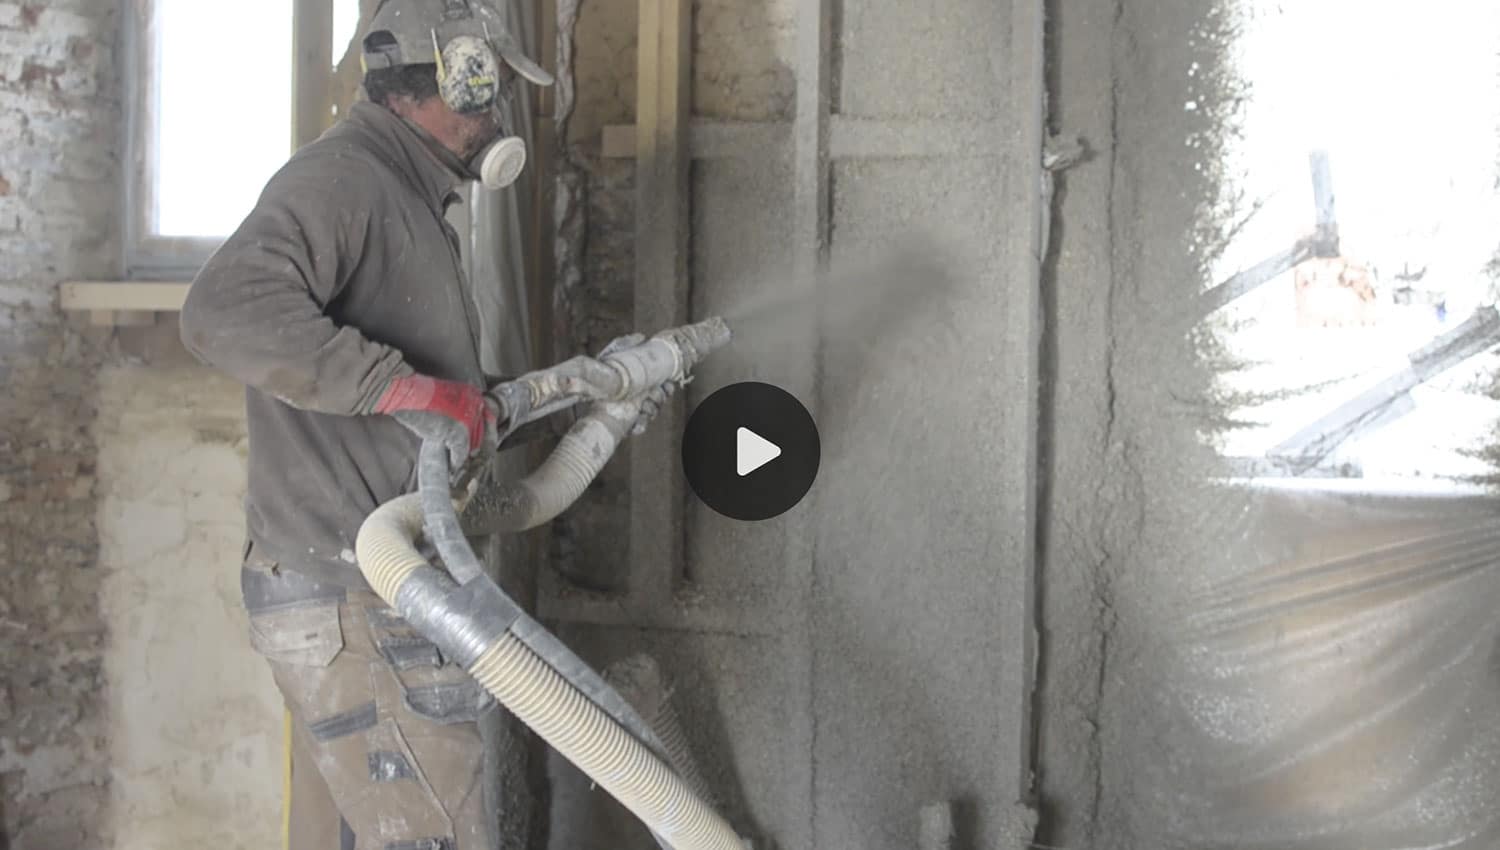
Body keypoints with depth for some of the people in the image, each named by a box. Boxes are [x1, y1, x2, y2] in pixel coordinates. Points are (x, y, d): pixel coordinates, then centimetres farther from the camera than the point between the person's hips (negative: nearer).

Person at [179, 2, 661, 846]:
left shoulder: (407, 203, 20)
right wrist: (402, 387, -32)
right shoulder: (340, 177, -13)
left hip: (363, 599, 11)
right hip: (357, 610, -11)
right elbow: (226, 310, -31)